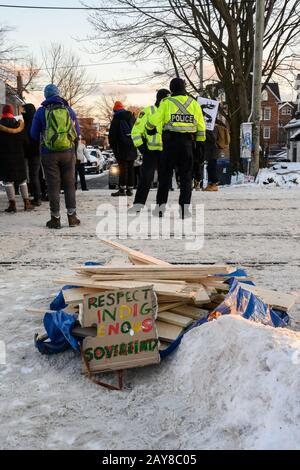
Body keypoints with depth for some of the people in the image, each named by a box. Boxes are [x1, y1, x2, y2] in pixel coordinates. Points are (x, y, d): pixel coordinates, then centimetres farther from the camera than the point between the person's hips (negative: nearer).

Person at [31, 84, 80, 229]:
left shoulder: (41, 111, -1)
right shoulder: (68, 109, 5)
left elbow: (34, 135, 4)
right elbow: (77, 133, 10)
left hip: (49, 153, -2)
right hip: (68, 152, 2)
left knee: (53, 186, 3)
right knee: (69, 184, 9)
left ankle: (55, 218, 4)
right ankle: (72, 217, 9)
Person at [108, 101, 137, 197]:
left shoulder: (117, 118, -5)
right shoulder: (131, 117, 14)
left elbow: (112, 134, -5)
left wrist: (112, 145, 3)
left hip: (122, 147, -5)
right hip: (132, 147, 5)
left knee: (123, 167, -6)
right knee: (130, 167, 7)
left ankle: (122, 189, -10)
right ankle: (130, 189, 8)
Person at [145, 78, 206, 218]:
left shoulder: (166, 103, -2)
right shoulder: (194, 104, 7)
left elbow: (154, 120, -5)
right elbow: (201, 127, 9)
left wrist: (149, 128, 16)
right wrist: (200, 143, 17)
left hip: (170, 142, -1)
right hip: (188, 143, 2)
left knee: (165, 175, 8)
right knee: (186, 176, 7)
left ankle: (161, 205, 9)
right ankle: (184, 207, 3)